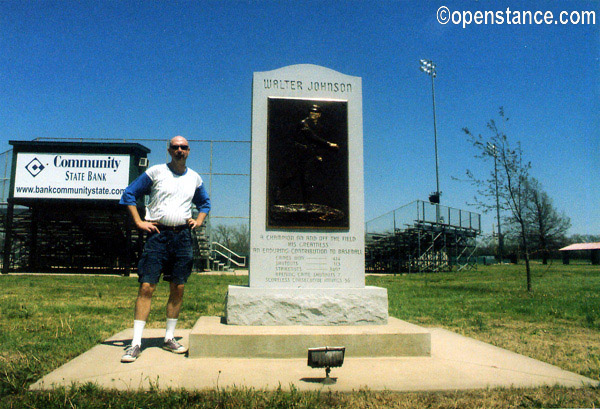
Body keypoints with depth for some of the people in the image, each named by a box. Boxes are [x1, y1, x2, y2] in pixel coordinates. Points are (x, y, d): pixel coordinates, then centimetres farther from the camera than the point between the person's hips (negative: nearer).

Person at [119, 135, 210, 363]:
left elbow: (205, 203, 30)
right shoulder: (155, 172, 3)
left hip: (183, 237, 3)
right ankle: (136, 343, -2)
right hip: (158, 235, -3)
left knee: (178, 289, 4)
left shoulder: (195, 178, 14)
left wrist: (198, 221, 13)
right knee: (146, 287, -8)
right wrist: (139, 222, -3)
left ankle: (169, 338, 17)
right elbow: (128, 194, 5)